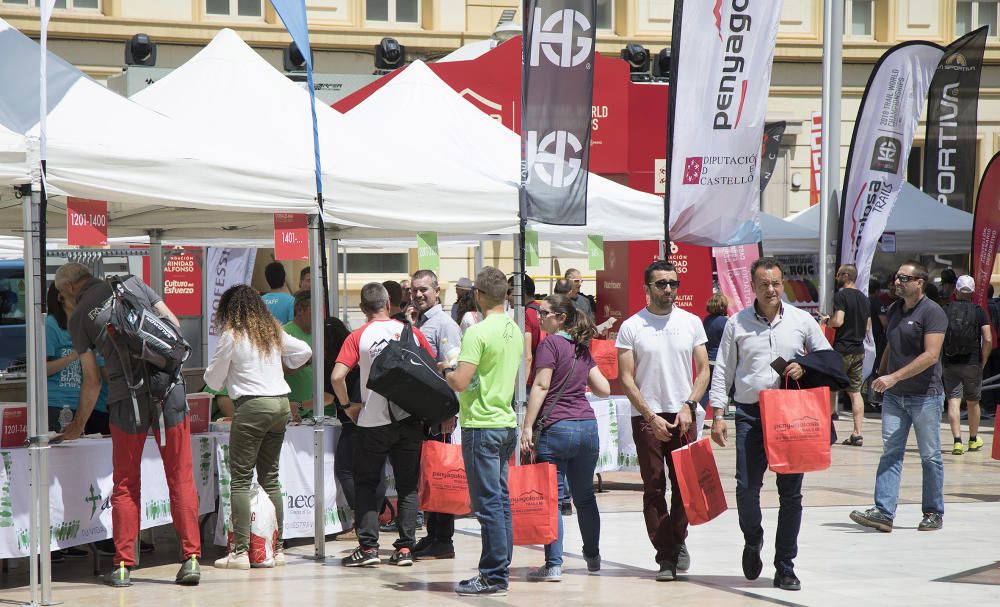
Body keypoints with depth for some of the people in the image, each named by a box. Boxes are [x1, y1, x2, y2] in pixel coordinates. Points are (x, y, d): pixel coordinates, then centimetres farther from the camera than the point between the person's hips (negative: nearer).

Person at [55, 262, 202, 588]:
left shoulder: (78, 317, 6)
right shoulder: (132, 284, 11)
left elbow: (92, 380, 9)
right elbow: (174, 325, 8)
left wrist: (79, 424, 22)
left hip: (127, 396, -1)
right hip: (170, 385, 2)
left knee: (125, 484, 10)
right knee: (181, 477, 4)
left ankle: (123, 566, 8)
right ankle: (191, 559, 0)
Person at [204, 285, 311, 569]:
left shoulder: (231, 336, -5)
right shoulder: (274, 332, 12)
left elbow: (214, 380, 1)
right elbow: (305, 351, 22)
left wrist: (214, 376, 23)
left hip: (253, 406, -6)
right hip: (281, 404, 6)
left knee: (241, 479, -3)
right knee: (270, 478, 13)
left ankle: (240, 551, -9)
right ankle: (276, 548, 13)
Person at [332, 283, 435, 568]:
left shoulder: (358, 337, -5)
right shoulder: (411, 332, 2)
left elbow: (337, 376, -15)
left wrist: (348, 404, 0)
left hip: (373, 421, -2)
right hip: (410, 420, 2)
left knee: (366, 484, 10)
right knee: (408, 486, 10)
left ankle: (368, 546, 2)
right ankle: (405, 547, 6)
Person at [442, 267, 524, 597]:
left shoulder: (478, 332, -16)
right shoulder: (515, 331, 10)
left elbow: (461, 382, -22)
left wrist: (445, 371, 0)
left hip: (481, 425, -8)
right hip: (507, 422, 8)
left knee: (488, 502, -5)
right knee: (501, 499, 12)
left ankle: (493, 577, -3)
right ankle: (500, 572, 17)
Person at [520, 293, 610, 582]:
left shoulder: (550, 343, -5)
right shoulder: (582, 348, 14)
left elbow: (541, 386, -12)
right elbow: (604, 388, 14)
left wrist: (527, 426, -13)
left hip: (556, 428, -7)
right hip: (588, 426, 7)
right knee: (584, 495, 19)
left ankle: (553, 565, -8)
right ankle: (593, 556, 29)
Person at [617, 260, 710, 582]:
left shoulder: (691, 323, 7)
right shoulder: (631, 327, 0)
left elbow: (703, 370, 7)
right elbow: (626, 378, -2)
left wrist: (688, 406, -8)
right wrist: (651, 417, -9)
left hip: (682, 414, 2)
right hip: (646, 416, -2)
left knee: (684, 483, 0)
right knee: (654, 487, -2)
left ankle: (677, 541, 21)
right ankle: (666, 555, 3)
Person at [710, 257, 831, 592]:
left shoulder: (802, 320, 7)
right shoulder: (737, 323, 5)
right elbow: (723, 371, 8)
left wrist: (805, 369, -8)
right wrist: (718, 414, 1)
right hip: (750, 414, -1)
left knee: (791, 492, 2)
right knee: (746, 486, -9)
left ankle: (785, 567, 10)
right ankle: (753, 540, 22)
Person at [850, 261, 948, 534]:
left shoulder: (932, 312, -11)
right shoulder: (895, 310, 13)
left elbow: (931, 355, -20)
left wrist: (894, 377, -23)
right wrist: (880, 377, 15)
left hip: (925, 396, -6)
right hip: (894, 396, 7)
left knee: (930, 456, 4)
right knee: (890, 453, -2)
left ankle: (933, 513, 14)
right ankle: (883, 512, -7)